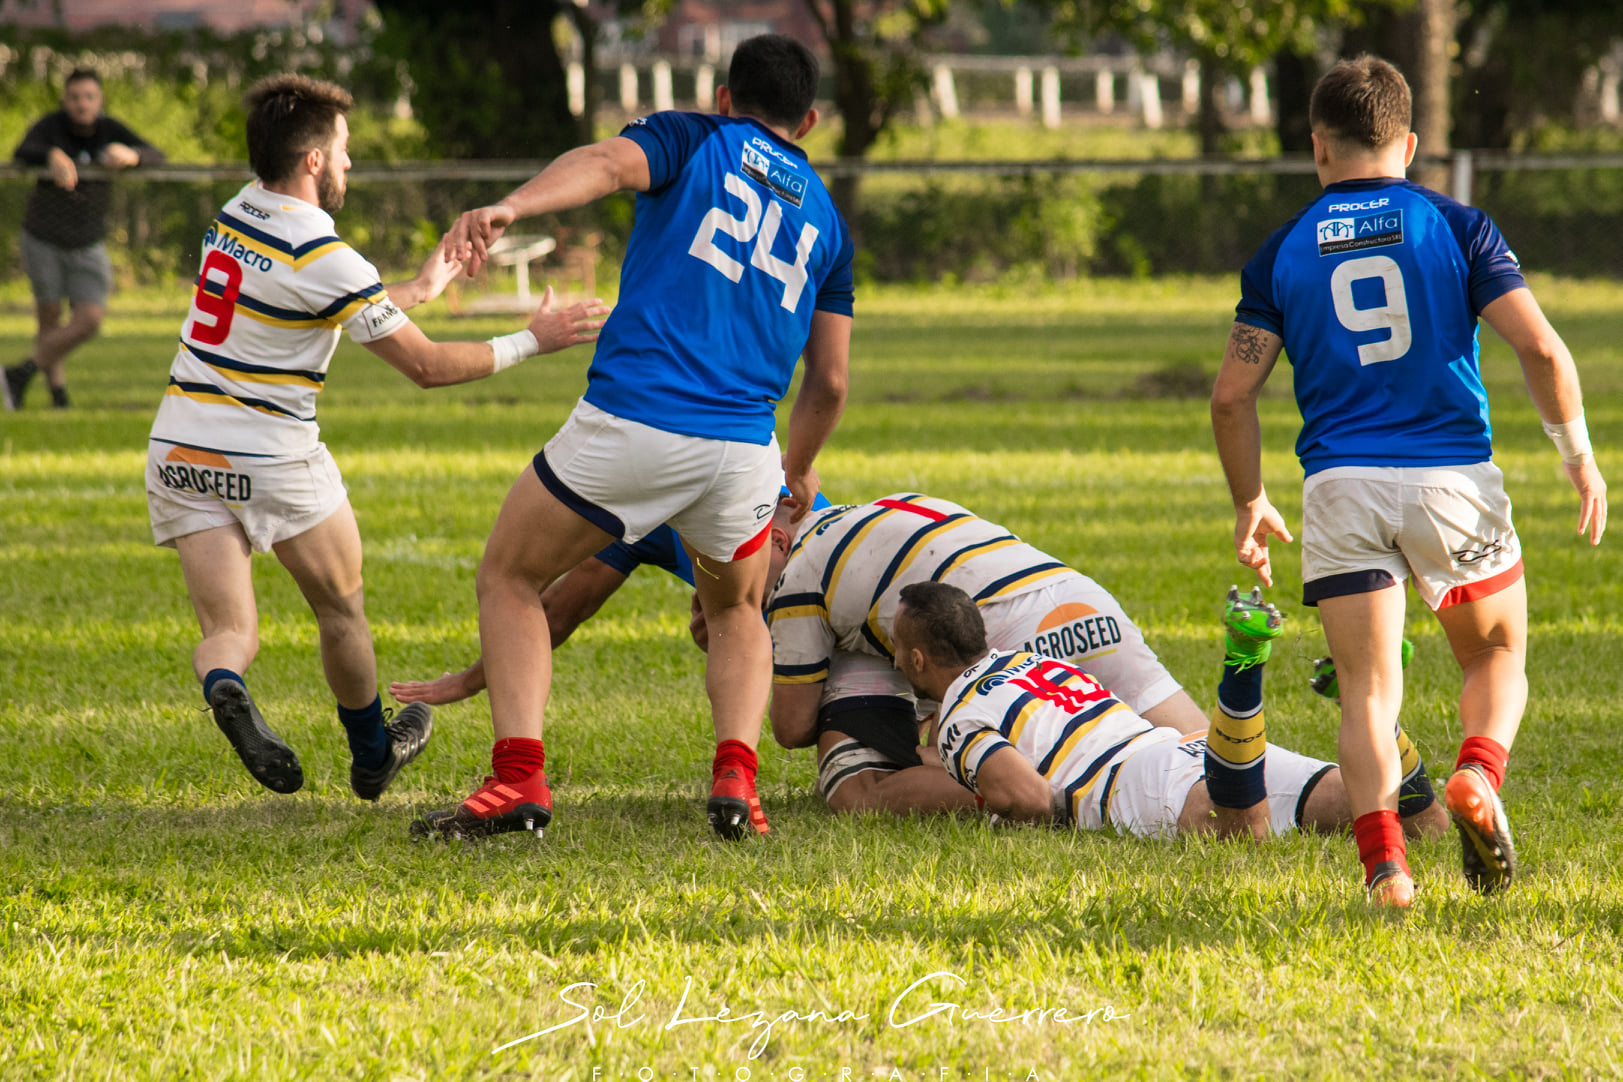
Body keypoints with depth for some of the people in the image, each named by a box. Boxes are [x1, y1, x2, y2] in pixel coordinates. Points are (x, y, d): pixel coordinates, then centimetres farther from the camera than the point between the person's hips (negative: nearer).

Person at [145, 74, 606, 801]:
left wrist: (418, 289, 31)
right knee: (341, 608, 18)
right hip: (274, 460, -6)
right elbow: (426, 365, -12)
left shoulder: (238, 215, 6)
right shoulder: (322, 259, -18)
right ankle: (372, 754, 35)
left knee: (229, 629, 0)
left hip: (181, 455, 6)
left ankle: (223, 686, -35)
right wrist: (532, 342, -3)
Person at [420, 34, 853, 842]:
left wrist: (507, 209, -30)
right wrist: (797, 475, 41)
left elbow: (606, 163, -12)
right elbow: (829, 381, 23)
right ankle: (735, 779, 4)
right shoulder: (823, 216, 23)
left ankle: (518, 778, -2)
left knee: (509, 577, 16)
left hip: (630, 423, -3)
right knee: (738, 615, 30)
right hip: (742, 451, 4)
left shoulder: (693, 140, 12)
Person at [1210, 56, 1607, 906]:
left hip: (1341, 485, 1)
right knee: (1498, 655, 18)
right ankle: (1478, 774, -12)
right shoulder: (1454, 227, 2)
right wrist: (1577, 452, 6)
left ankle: (1384, 863, -16)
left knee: (1368, 691, 3)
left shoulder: (1282, 251, 6)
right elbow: (1540, 347, -7)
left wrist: (1250, 504, 15)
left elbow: (1232, 394, 2)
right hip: (1455, 479, -1)